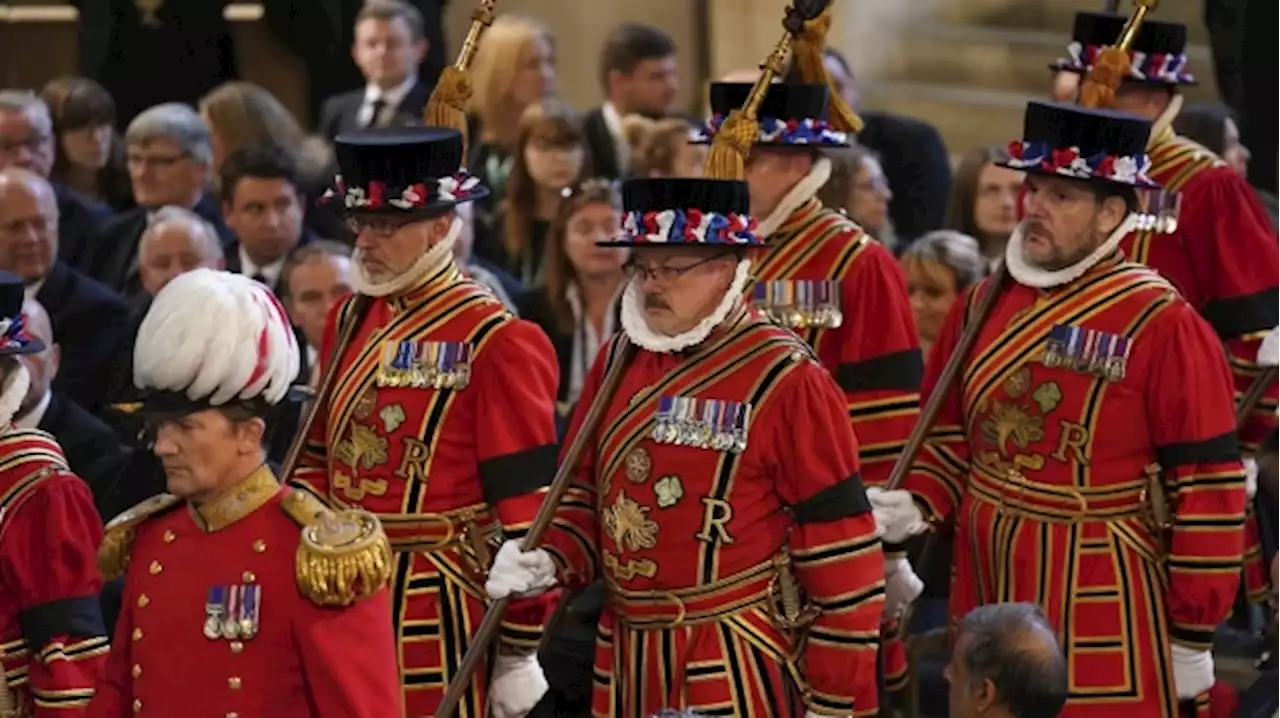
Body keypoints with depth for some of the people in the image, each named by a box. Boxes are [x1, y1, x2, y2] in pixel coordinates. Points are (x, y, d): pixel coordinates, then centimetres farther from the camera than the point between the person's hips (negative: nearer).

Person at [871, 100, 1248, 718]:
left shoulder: (1161, 324, -11)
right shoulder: (983, 304, 7)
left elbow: (1209, 489, -11)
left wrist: (1192, 641, -10)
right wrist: (916, 508, -3)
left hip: (1104, 622, -6)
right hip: (987, 604, 6)